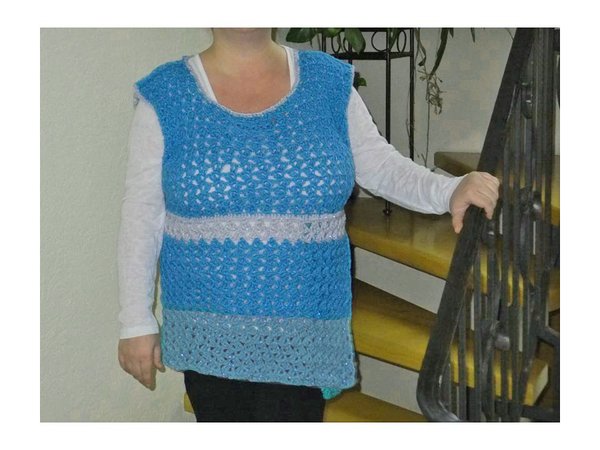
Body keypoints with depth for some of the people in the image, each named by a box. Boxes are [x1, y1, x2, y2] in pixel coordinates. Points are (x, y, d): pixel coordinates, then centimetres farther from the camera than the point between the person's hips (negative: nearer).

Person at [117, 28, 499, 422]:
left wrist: (449, 191, -17)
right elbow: (142, 217, -2)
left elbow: (382, 166, 3)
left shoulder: (328, 83, 0)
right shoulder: (166, 96, -5)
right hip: (208, 331, 0)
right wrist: (136, 322, -2)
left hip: (302, 331, 0)